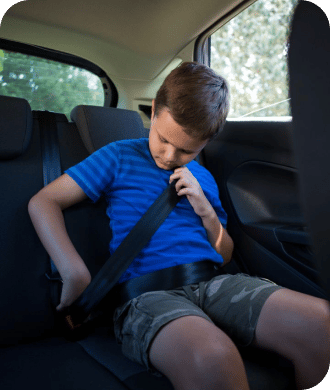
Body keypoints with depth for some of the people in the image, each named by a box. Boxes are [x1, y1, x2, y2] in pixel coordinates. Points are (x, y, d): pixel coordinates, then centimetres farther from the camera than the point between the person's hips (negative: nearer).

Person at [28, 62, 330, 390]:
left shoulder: (202, 178, 20)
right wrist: (75, 274, -12)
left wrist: (207, 212, 3)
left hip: (212, 284, 6)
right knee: (210, 358, -41)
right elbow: (43, 202, 2)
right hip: (145, 294, -5)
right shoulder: (120, 157, 7)